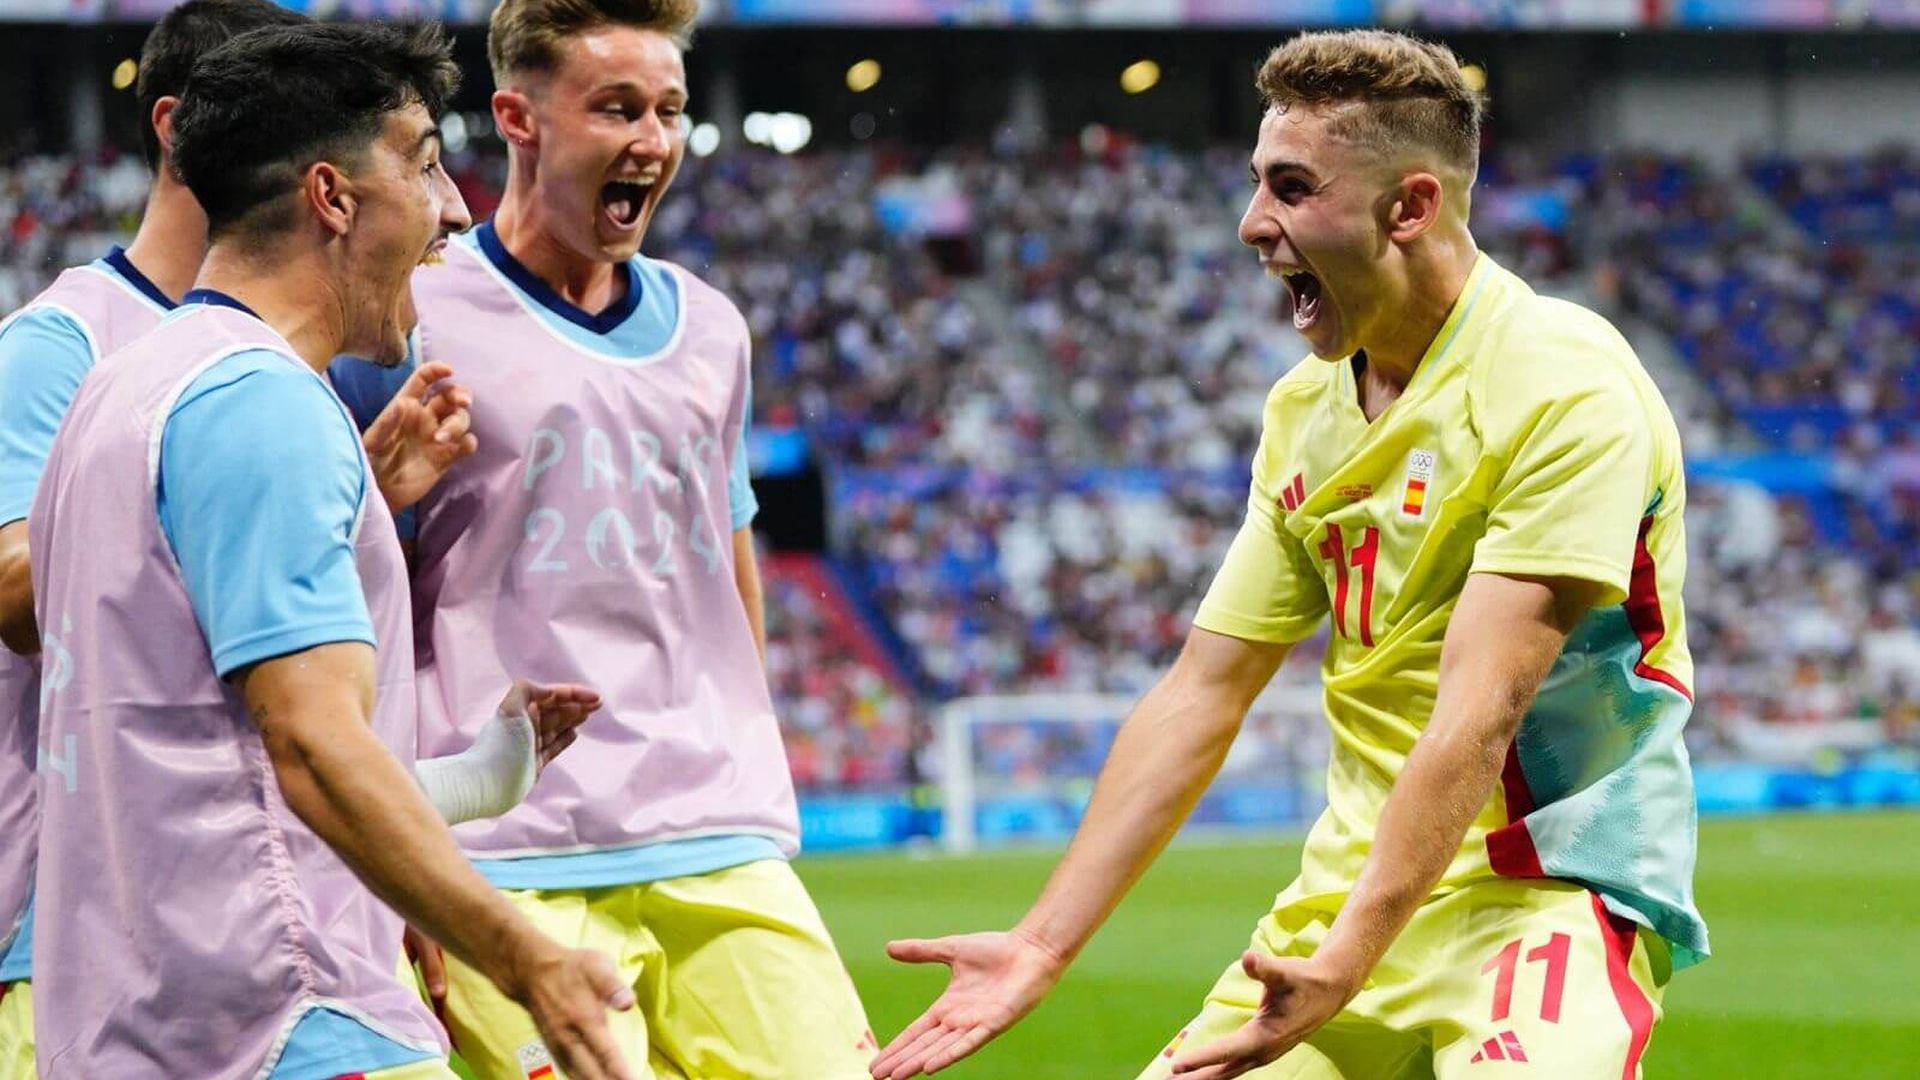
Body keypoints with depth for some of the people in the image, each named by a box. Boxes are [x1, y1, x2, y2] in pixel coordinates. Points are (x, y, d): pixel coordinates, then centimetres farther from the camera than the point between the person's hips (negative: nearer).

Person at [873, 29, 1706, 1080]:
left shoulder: (1566, 383, -15)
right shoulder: (1303, 410, 10)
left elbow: (1479, 713, -23)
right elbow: (1201, 692, 12)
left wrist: (1343, 968, -29)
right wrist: (1042, 945, 8)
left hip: (1551, 885, -7)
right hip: (1350, 884, 7)